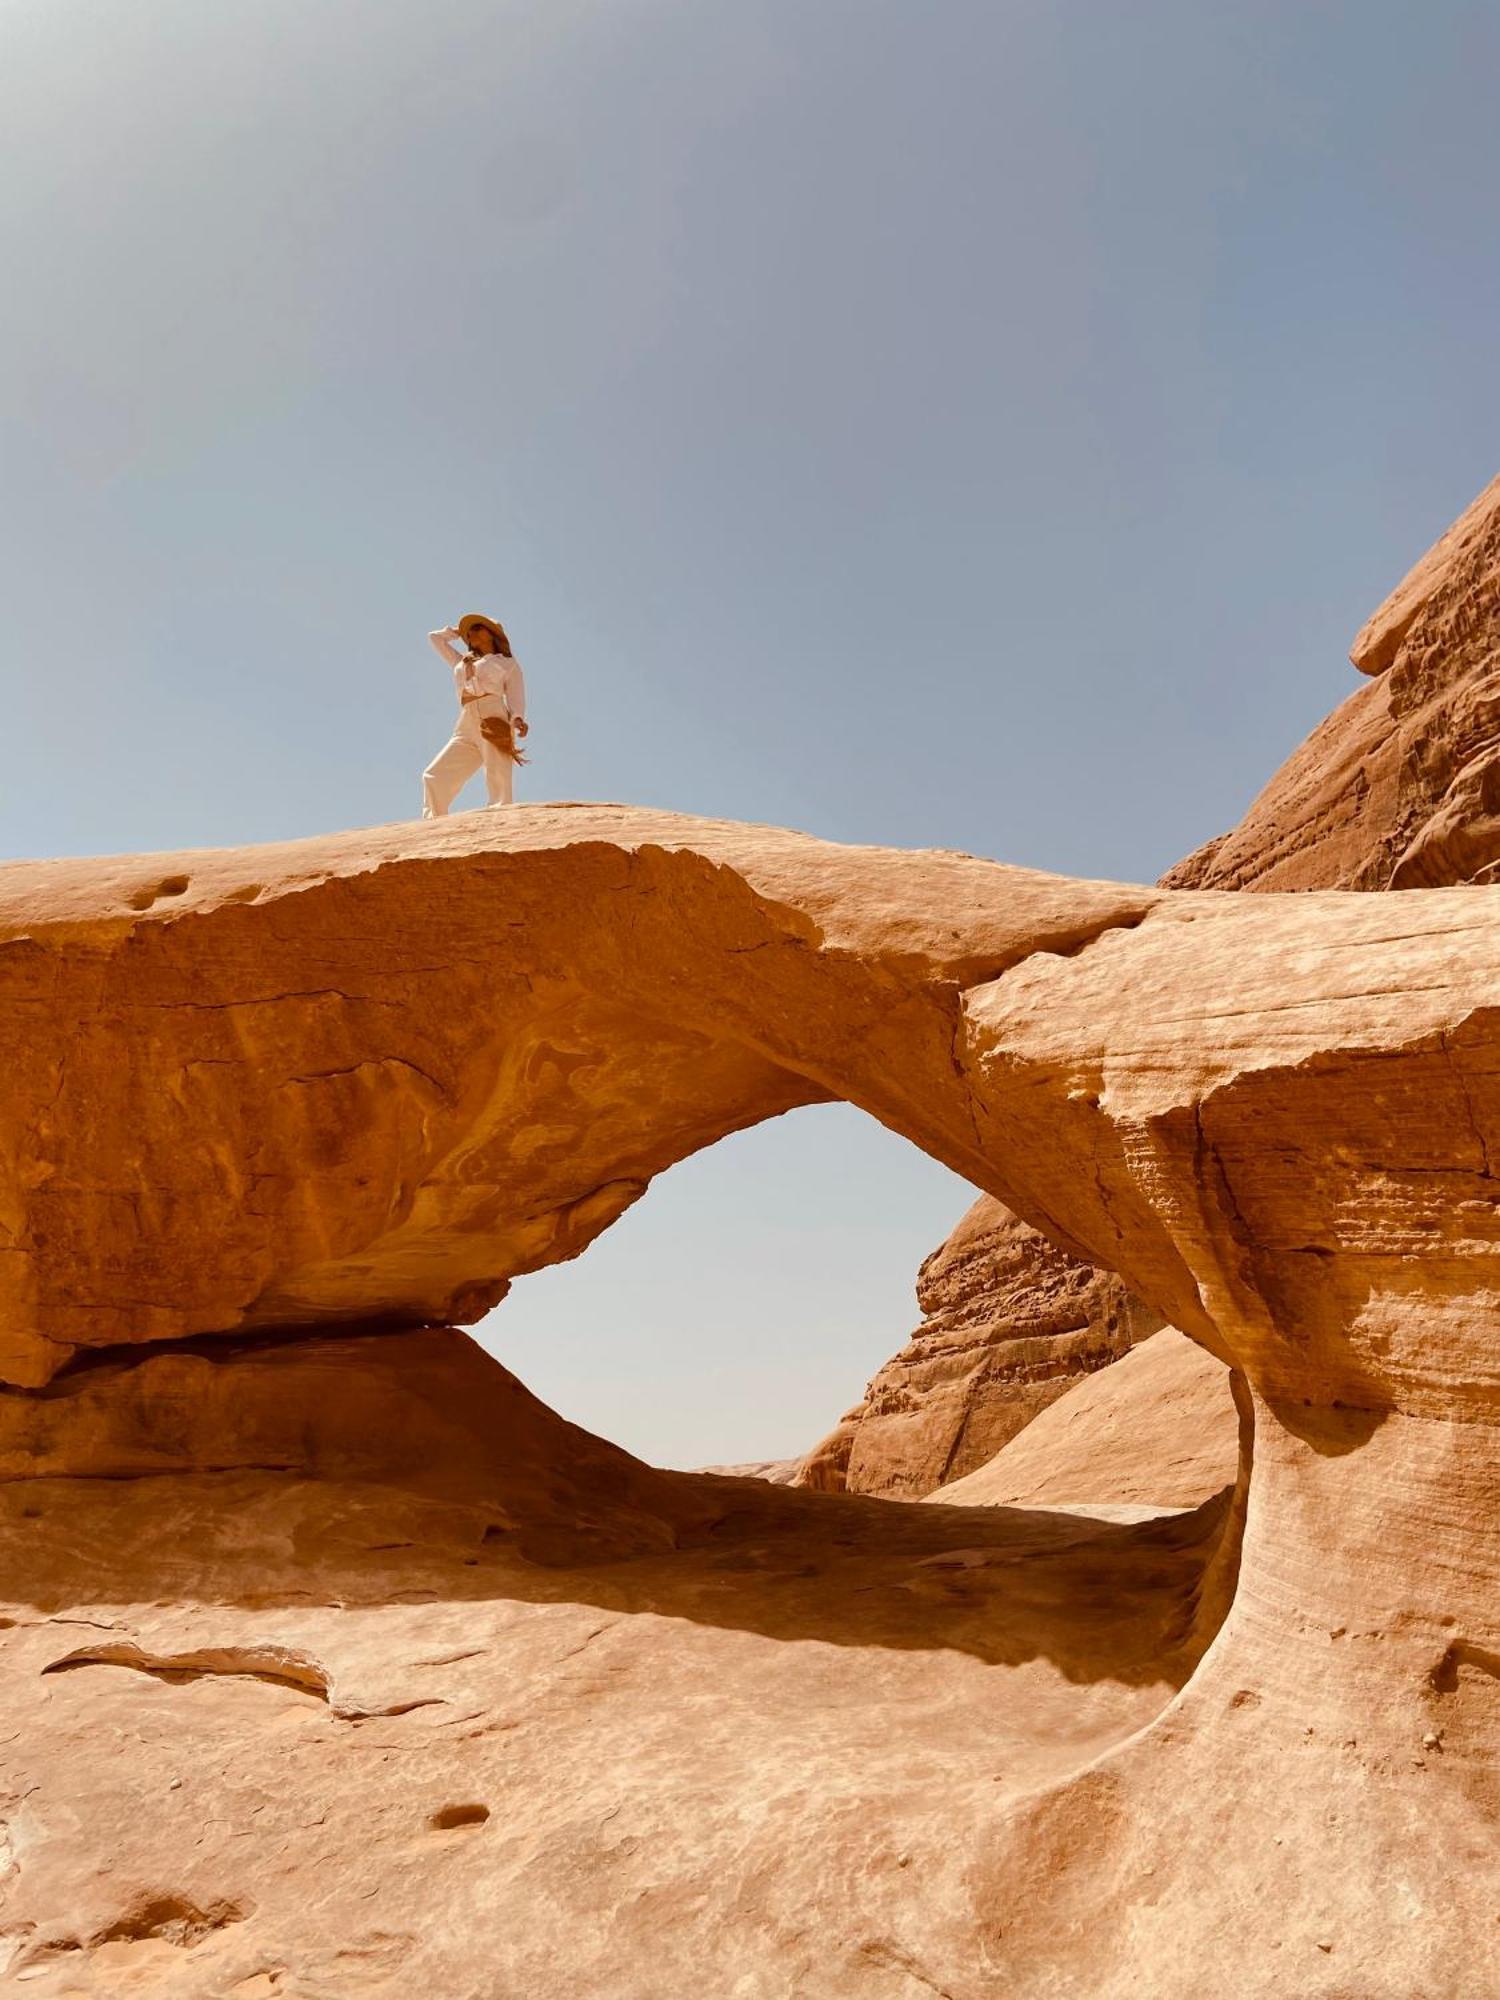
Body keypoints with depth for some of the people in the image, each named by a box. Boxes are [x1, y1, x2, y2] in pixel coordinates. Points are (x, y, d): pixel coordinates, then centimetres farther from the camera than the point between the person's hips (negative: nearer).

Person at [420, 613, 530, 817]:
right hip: (466, 729, 5)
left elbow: (516, 696, 3)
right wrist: (457, 631, 40)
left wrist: (518, 718, -15)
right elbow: (434, 638, 43)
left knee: (498, 784, -19)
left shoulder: (507, 662, 18)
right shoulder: (461, 663, 32)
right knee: (433, 776, -10)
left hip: (494, 725, -5)